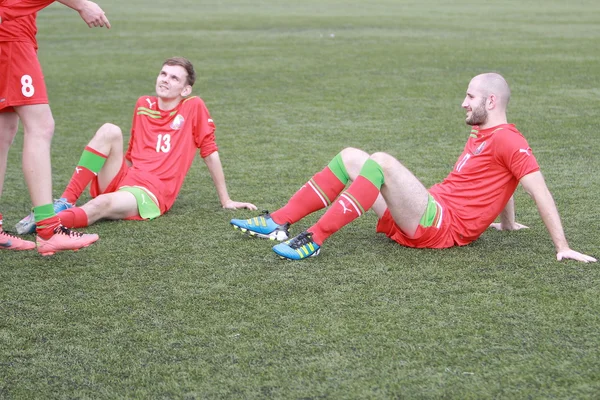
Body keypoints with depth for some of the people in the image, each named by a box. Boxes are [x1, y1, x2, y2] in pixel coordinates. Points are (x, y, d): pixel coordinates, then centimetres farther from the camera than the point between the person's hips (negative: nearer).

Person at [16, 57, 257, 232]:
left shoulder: (193, 107, 1)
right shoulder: (143, 105, 15)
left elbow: (210, 153, 3)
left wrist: (225, 201, 6)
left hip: (150, 194, -5)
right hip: (121, 180, 5)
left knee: (104, 204, -37)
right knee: (110, 131, -22)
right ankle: (66, 202, -27)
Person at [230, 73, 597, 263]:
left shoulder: (506, 139, -9)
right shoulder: (481, 135, 20)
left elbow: (540, 190, -14)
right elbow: (497, 183, 30)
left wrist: (563, 247, -18)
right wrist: (508, 223, 25)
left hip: (442, 226, -10)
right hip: (423, 221, 10)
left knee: (382, 161, -28)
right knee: (351, 157, 6)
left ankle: (315, 239, -30)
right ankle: (278, 223, -2)